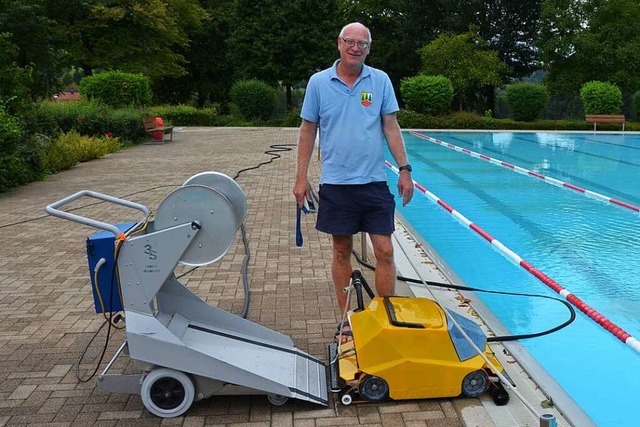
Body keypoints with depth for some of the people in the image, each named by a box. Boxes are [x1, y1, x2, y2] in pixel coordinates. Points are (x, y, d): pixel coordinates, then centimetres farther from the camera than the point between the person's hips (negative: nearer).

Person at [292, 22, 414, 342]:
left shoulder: (380, 81, 3)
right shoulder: (319, 82, 2)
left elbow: (391, 127, 5)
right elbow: (308, 131, 4)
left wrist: (404, 170, -1)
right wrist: (301, 177, 0)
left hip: (374, 181, 1)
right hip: (335, 183, 0)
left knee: (384, 251, 1)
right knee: (341, 251, 9)